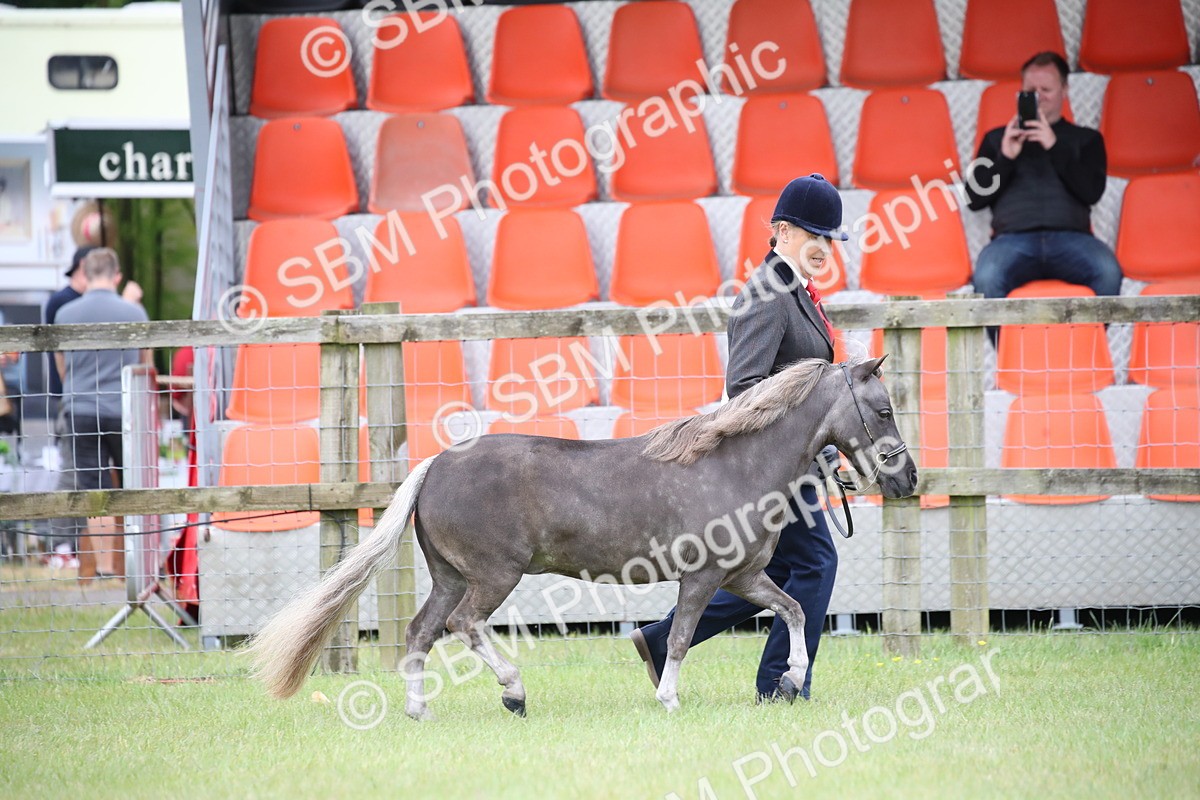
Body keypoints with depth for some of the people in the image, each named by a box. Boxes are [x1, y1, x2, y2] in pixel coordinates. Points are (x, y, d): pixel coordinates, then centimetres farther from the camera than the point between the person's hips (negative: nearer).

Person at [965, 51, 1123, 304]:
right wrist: (1005, 157, 0)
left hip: (1070, 237, 0)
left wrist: (1055, 147, -4)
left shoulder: (1086, 139, 23)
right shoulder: (997, 139, 24)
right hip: (1013, 238, 0)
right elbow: (974, 198, 15)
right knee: (986, 278, -36)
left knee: (1108, 272, -34)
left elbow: (1092, 192, 6)